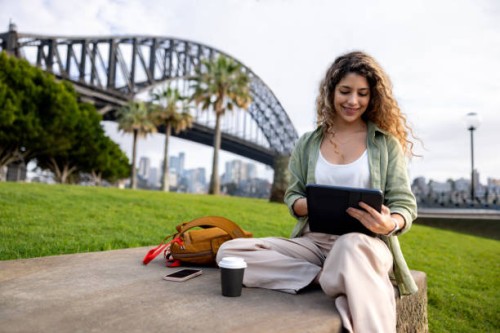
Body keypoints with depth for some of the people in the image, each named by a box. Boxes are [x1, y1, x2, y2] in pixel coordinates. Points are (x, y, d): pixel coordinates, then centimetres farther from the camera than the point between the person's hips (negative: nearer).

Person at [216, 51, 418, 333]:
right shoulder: (308, 143, 10)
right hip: (314, 241, 6)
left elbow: (404, 204, 2)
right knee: (229, 252, -20)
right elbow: (292, 197, 12)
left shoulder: (386, 141, 4)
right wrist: (310, 204, -13)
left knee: (352, 247, -44)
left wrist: (389, 224, -22)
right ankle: (345, 279, -19)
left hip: (368, 243, -5)